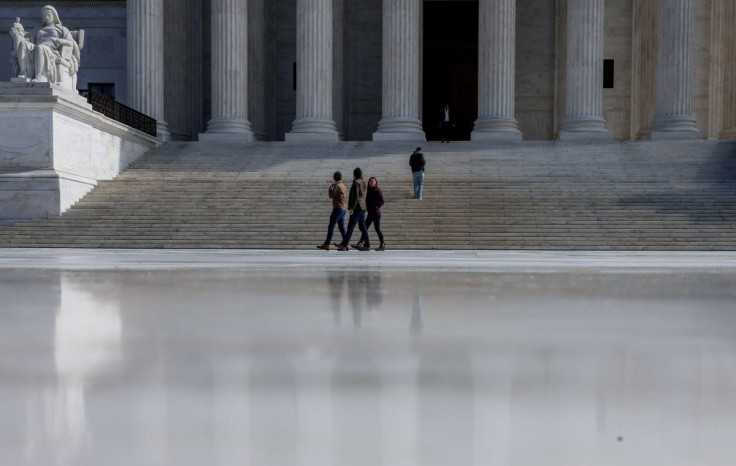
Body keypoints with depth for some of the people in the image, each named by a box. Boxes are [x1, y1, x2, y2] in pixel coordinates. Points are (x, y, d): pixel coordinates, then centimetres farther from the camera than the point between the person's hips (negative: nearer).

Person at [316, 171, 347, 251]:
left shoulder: (337, 186, -11)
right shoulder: (344, 186, 17)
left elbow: (331, 195, -10)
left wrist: (330, 188, 3)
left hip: (338, 208, -9)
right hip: (343, 209, 9)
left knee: (331, 227, -9)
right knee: (342, 227, 9)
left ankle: (326, 244, -12)